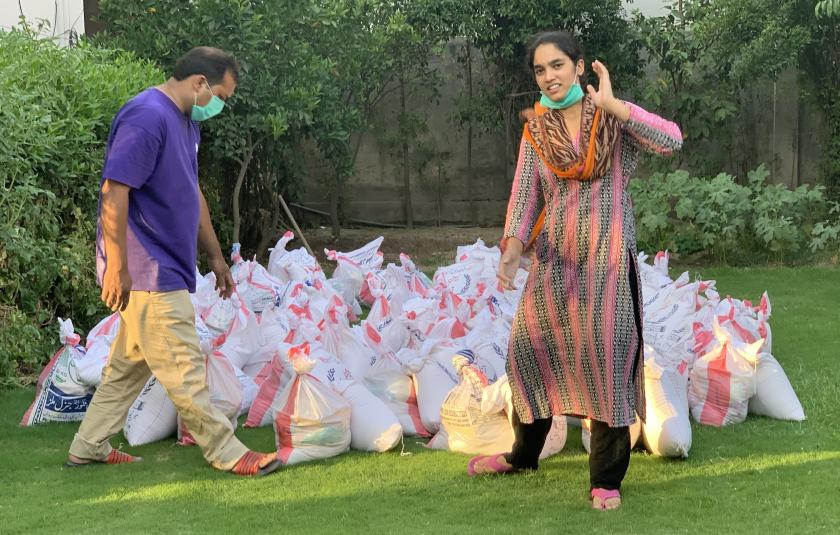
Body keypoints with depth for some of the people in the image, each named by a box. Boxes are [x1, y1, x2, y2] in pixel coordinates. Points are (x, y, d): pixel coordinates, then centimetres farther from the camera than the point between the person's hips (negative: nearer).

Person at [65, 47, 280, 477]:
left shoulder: (185, 120, 14)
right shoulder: (147, 118, -19)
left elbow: (191, 193, 24)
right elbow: (114, 191, -23)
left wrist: (215, 256, 26)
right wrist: (117, 268, -23)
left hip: (164, 268, 10)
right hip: (147, 271, -10)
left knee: (131, 362, 16)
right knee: (184, 368, -3)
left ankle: (88, 447, 24)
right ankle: (226, 453, 2)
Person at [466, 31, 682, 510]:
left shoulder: (613, 120, -4)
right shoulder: (536, 132, 6)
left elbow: (671, 141, -20)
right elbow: (524, 195, -1)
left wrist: (609, 103, -22)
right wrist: (511, 251, -17)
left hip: (608, 256, -4)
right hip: (555, 258, 4)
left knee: (607, 358, -6)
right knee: (529, 349, 11)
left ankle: (607, 478, 4)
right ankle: (523, 454, 32)